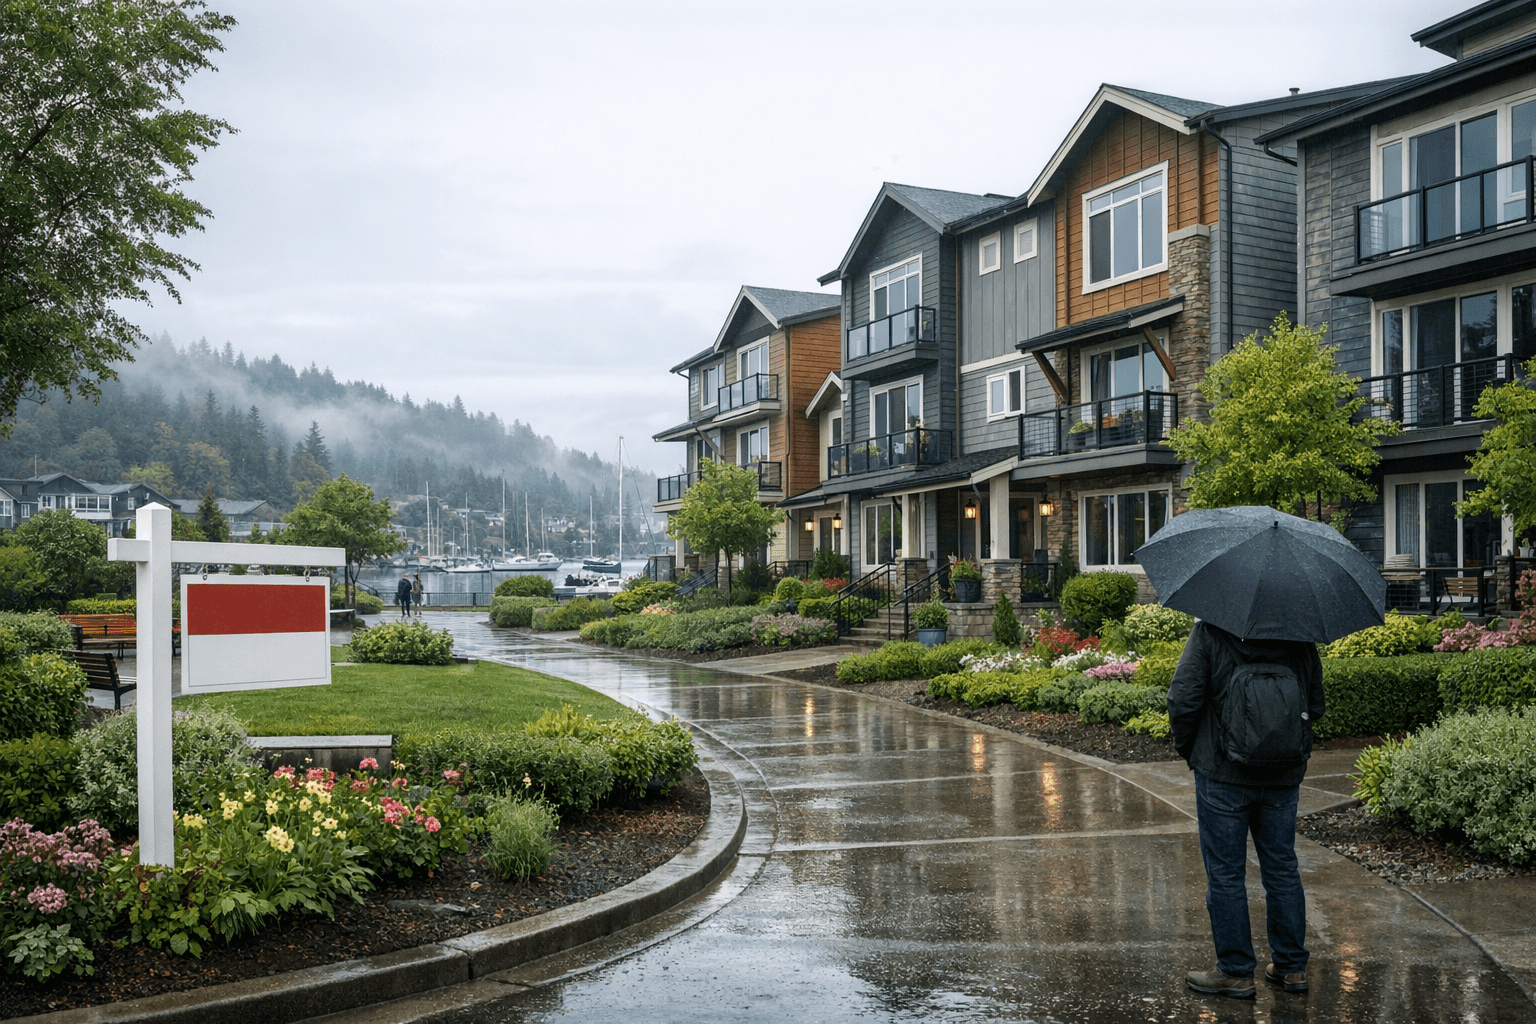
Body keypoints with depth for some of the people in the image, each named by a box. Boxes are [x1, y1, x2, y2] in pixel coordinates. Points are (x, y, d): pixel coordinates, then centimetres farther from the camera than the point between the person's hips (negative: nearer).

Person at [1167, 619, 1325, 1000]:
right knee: (1282, 869, 16)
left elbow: (1183, 700, -16)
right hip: (1284, 778, 5)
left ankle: (1235, 971, 13)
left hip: (1223, 775, -4)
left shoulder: (1209, 633, -13)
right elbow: (1316, 705, 8)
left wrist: (1186, 747, 1)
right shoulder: (1301, 639, 0)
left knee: (1225, 875, 6)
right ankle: (1291, 967, 24)